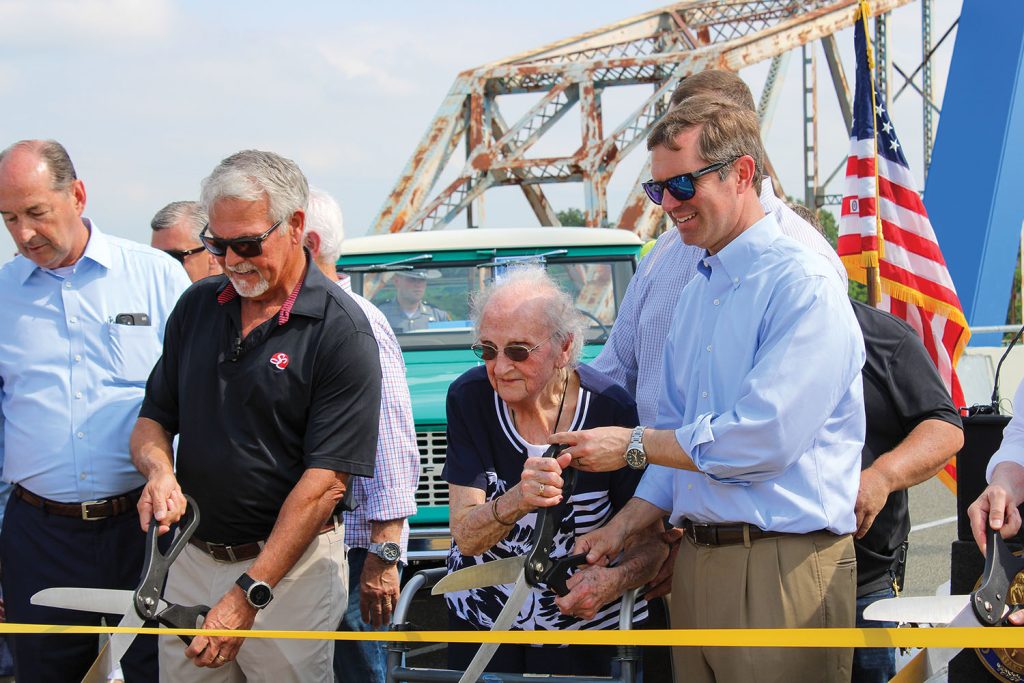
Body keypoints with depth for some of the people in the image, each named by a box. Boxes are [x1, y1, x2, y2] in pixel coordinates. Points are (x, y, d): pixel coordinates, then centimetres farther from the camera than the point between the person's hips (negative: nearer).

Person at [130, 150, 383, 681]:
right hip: (190, 556, 5)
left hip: (288, 566, -5)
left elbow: (325, 481, -17)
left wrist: (249, 594, -22)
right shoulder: (196, 306, 6)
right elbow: (153, 420, 12)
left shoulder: (340, 332, -13)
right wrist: (159, 470, -13)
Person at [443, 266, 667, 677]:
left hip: (585, 626, -1)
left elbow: (652, 540, -10)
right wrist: (518, 500, -38)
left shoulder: (611, 409, -17)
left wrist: (616, 580, -31)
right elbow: (466, 536, -18)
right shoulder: (469, 397, -12)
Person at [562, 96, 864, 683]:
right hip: (695, 562, 8)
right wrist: (620, 531, 8)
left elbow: (763, 440, -19)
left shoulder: (804, 285, -11)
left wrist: (635, 444, -8)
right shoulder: (696, 295, 18)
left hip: (782, 568, -8)